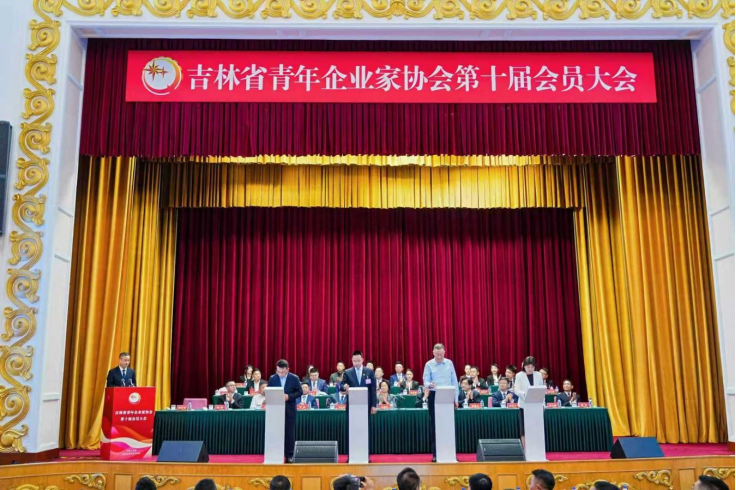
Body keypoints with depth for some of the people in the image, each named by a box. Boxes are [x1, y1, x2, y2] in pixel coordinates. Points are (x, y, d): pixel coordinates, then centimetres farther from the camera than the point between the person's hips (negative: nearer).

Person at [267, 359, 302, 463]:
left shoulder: (294, 378, -2)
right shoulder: (272, 378, 3)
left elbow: (299, 392, -1)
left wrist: (289, 396, -16)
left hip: (289, 410, -1)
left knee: (290, 433, 2)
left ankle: (289, 455, 10)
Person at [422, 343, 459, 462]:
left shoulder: (449, 363, 5)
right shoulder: (429, 364, -2)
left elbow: (454, 381, 7)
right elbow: (425, 381, -7)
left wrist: (456, 398, 3)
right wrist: (429, 385, -31)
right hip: (434, 396, -2)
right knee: (435, 424, 1)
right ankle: (435, 454, 6)